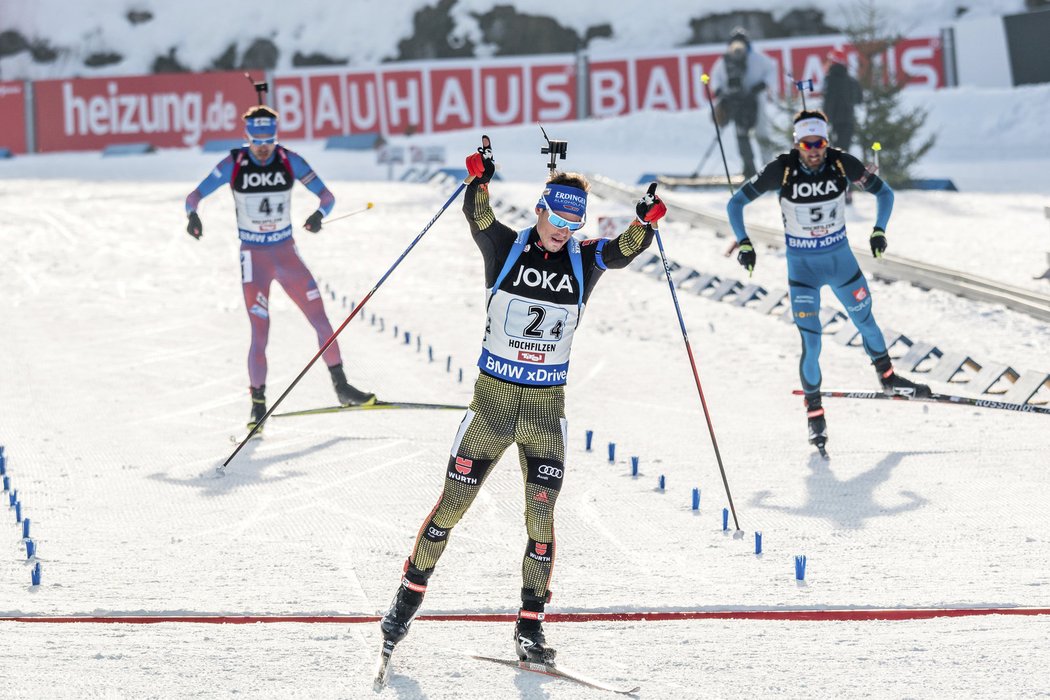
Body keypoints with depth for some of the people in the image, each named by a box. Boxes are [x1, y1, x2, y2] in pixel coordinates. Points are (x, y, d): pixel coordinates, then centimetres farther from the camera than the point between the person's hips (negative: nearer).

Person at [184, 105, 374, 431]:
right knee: (260, 332, -8)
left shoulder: (290, 161, -6)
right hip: (254, 258, -2)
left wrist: (319, 213, -30)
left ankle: (341, 387, 13)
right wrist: (193, 214, -33)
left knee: (321, 320, -1)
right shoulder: (234, 165, -10)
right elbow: (193, 196, -9)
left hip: (287, 254, 2)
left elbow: (327, 196, -7)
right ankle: (258, 404, 4)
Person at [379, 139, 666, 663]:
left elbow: (625, 249, -11)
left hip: (546, 405, 2)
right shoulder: (506, 248, -4)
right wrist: (480, 179, -40)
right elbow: (478, 218, -21)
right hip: (492, 397, -2)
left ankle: (529, 625, 5)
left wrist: (645, 220, -31)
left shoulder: (584, 261, 3)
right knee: (451, 506, 3)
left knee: (541, 517, -3)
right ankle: (410, 595, 21)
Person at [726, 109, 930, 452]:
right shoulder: (781, 169, -20)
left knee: (866, 321, 18)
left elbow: (884, 192, -2)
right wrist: (744, 243, -22)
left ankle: (888, 379, 45)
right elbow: (736, 203, -12)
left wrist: (879, 230, -15)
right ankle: (814, 412, 11)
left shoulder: (842, 164, -15)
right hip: (802, 265, -2)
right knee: (811, 343, -8)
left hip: (840, 257, 2)